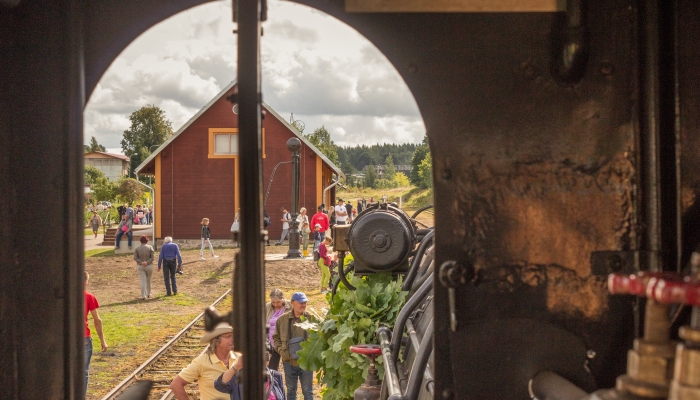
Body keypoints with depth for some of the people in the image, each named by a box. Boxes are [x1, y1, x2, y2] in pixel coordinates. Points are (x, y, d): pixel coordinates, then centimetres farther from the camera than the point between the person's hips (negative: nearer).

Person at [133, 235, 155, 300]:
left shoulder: (137, 248, 0)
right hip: (149, 266, 0)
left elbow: (135, 258, -9)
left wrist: (141, 262, -15)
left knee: (143, 281, -2)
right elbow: (153, 257, -11)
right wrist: (147, 262, -15)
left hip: (140, 266, 0)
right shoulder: (150, 247, -3)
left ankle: (144, 295, -11)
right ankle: (148, 294, 28)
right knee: (148, 280, 17)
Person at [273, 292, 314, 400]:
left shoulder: (311, 318, -5)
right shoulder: (282, 319, 0)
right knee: (291, 391, 13)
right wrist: (282, 351, -5)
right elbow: (276, 338, 8)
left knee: (308, 391, 6)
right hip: (289, 362, 1)